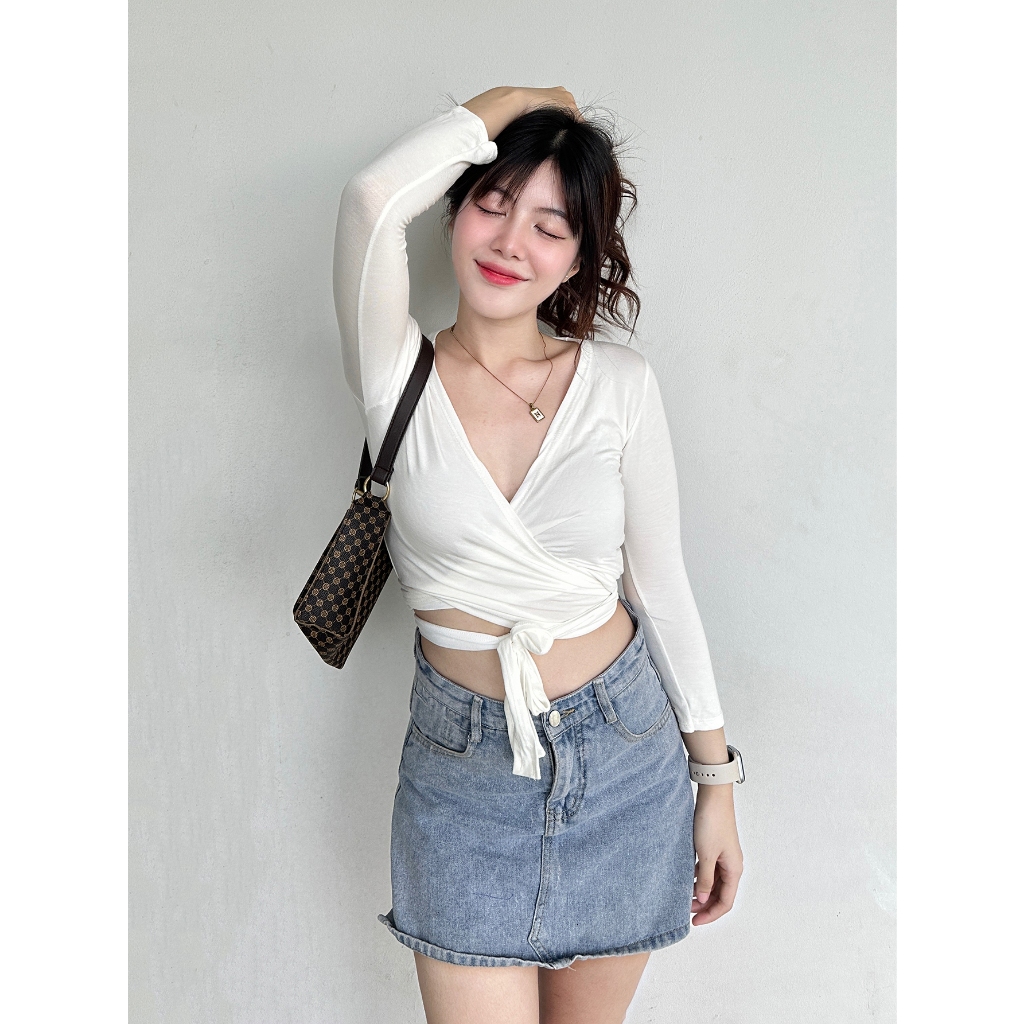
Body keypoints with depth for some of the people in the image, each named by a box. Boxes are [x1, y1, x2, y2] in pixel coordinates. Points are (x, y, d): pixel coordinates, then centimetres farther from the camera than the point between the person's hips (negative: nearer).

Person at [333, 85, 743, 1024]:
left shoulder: (620, 384, -4)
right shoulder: (398, 376, -8)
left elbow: (662, 583, 1)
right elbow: (375, 196, -26)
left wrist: (717, 778, 4)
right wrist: (524, 99, -10)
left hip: (624, 747, 2)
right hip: (463, 763, -1)